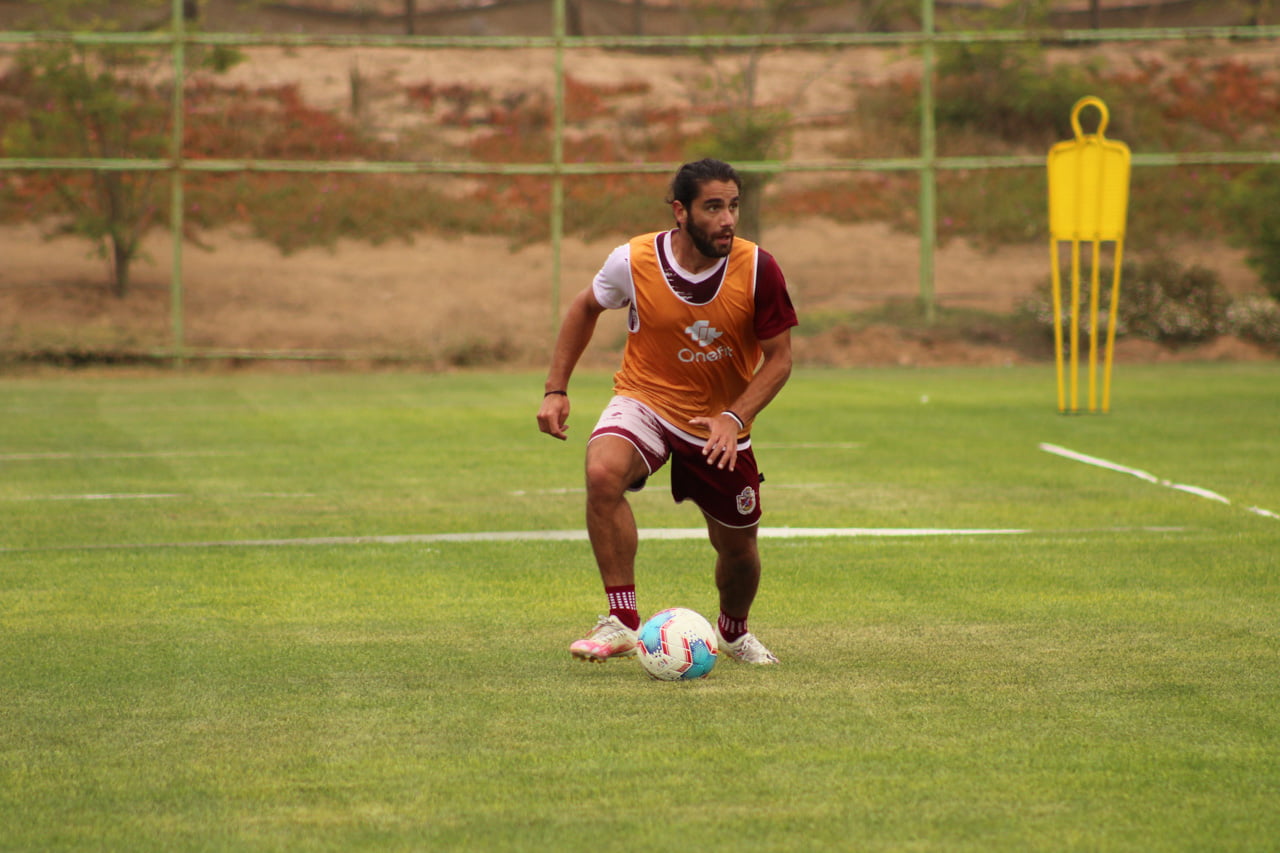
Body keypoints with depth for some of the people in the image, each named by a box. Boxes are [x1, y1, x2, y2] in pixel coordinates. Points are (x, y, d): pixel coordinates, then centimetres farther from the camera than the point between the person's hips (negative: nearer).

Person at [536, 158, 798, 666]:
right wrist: (556, 389, 0)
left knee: (737, 547, 11)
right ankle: (622, 623, -26)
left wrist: (735, 418, -25)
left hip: (721, 424, 1)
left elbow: (778, 358, -9)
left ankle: (734, 630, 46)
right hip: (645, 401, -1)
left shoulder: (758, 270, -18)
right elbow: (586, 308, 4)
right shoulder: (633, 261, -17)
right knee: (603, 472, -33)